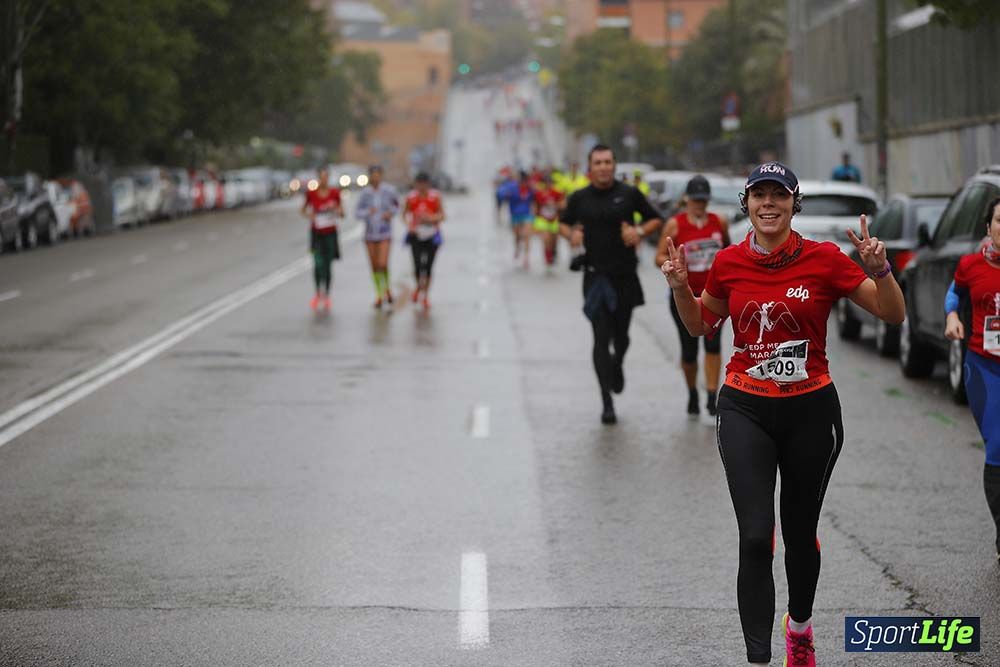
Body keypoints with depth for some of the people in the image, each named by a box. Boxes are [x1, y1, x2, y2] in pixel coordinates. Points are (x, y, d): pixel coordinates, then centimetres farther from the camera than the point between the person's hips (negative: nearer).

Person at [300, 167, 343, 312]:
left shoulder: (334, 193, -3)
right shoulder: (311, 194, -5)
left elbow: (342, 214, 5)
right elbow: (303, 210, 9)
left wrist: (336, 209, -17)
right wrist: (309, 215, -12)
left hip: (330, 234, 1)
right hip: (317, 233, -1)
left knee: (328, 266, 5)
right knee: (318, 264, -13)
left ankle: (326, 296, 21)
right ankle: (318, 293, 9)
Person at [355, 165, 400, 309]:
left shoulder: (389, 190, -7)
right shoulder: (365, 193, -5)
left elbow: (397, 204, 13)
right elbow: (357, 214, -3)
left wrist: (391, 213, -7)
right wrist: (368, 212, -23)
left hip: (385, 233, -2)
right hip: (370, 233, 2)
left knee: (383, 264, -14)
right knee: (374, 266, 7)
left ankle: (387, 287, 15)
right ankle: (379, 295, 22)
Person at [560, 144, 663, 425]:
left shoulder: (629, 194, 1)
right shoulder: (579, 198, 3)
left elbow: (656, 219, 9)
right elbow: (564, 223, 18)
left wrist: (640, 231, -10)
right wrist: (571, 235, -5)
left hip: (625, 276, 1)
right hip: (595, 276, -1)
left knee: (621, 336, 11)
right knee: (601, 339, -7)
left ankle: (617, 366, 48)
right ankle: (607, 404, -4)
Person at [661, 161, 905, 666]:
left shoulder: (824, 259, -8)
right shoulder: (729, 263, -1)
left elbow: (893, 314, -5)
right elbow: (701, 325, 15)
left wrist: (879, 270, -22)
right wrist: (681, 287, -3)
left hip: (810, 411, 0)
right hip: (746, 411, 0)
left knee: (800, 533, 15)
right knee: (756, 538, -12)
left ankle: (800, 624, 44)